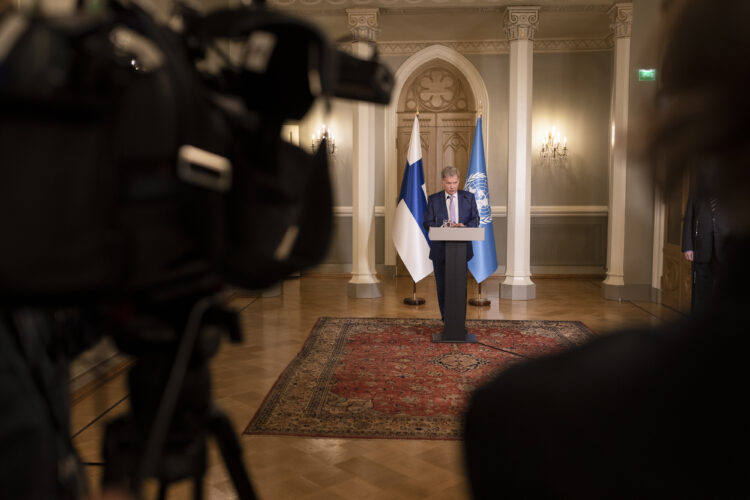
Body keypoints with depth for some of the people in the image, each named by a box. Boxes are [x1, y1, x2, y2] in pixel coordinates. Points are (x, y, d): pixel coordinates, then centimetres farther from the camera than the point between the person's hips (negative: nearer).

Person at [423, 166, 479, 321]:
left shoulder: (469, 197, 7)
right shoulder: (433, 199, 4)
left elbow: (475, 219, 6)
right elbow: (427, 223, 1)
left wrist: (465, 226, -16)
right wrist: (443, 226, -17)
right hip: (440, 249, 0)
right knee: (442, 285, 6)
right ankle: (446, 318, 18)